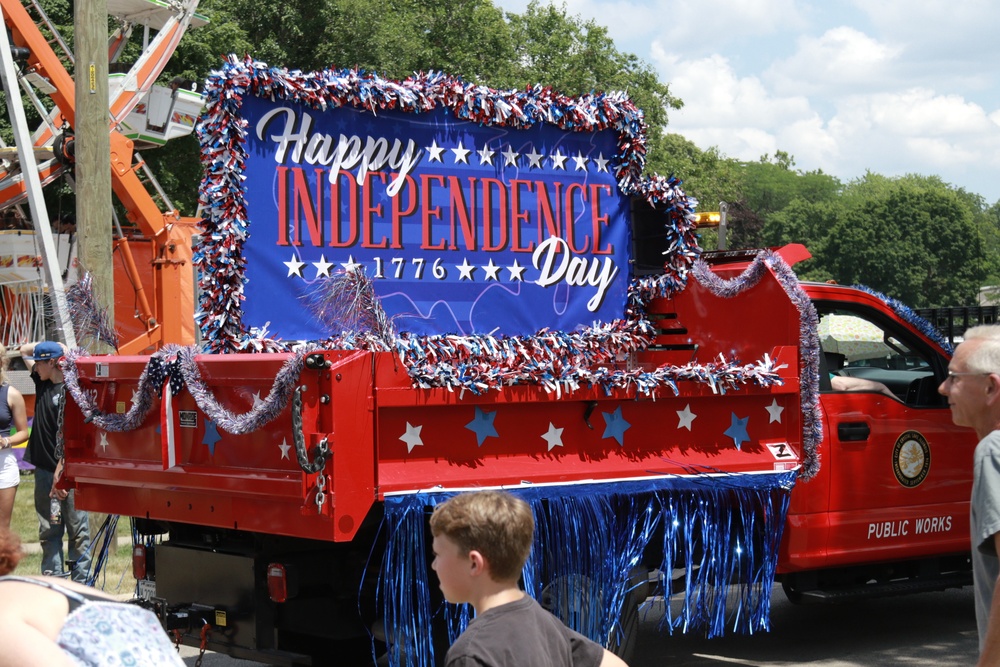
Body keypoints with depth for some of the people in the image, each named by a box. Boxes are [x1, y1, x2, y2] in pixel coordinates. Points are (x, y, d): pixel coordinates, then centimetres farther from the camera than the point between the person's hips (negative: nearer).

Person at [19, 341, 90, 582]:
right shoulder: (42, 381, 9)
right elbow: (25, 350, 25)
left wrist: (61, 472, -21)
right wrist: (51, 344, 10)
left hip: (68, 472, -8)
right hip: (44, 470, 8)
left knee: (78, 530, 0)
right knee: (48, 531, 10)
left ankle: (81, 584, 4)